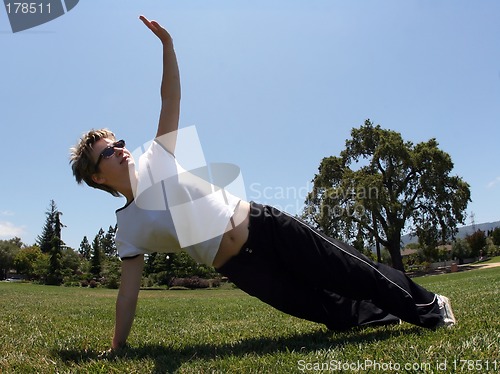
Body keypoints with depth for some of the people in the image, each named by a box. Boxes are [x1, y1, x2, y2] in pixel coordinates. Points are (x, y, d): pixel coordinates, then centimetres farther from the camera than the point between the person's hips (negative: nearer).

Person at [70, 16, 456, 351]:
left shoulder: (156, 160, 5)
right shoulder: (128, 230, 1)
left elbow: (171, 99, 2)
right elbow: (128, 294, 1)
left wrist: (167, 44, -8)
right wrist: (116, 349, -3)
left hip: (262, 224, 1)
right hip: (240, 267, -1)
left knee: (352, 272, 7)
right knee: (333, 314, 2)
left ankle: (429, 306, 27)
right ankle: (385, 314, 31)